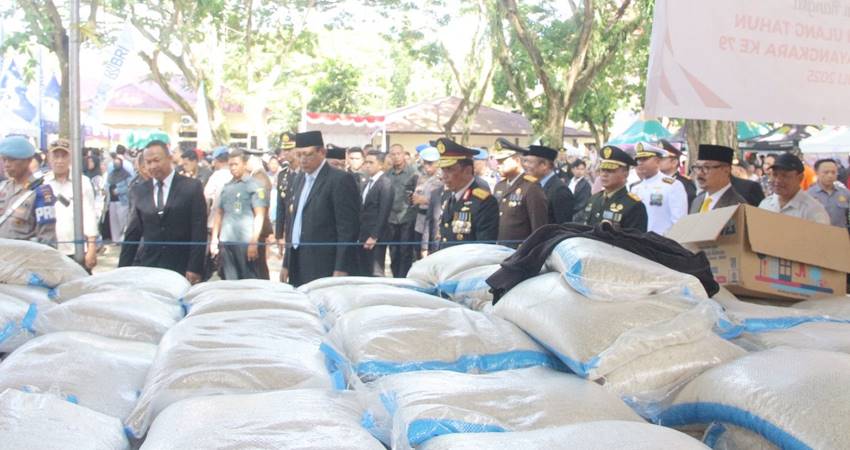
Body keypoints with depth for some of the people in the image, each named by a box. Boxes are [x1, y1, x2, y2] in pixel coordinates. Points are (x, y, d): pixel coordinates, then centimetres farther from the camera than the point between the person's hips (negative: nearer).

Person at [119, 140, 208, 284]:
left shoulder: (192, 187, -3)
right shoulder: (139, 191, 6)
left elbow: (199, 232, -6)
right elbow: (132, 234, 9)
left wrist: (194, 269, -11)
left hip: (182, 268, -3)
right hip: (148, 266, 3)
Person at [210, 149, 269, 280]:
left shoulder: (255, 186, -3)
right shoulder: (226, 187, 14)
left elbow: (260, 216, -8)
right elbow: (219, 213, 19)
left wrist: (254, 242, -15)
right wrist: (214, 238, 11)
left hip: (246, 242, -5)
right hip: (225, 242, 5)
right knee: (230, 280, 9)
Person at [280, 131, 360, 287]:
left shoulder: (341, 180, -10)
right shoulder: (301, 178, 15)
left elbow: (348, 228, -14)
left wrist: (341, 270, -18)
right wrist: (287, 263, 16)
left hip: (324, 268, -7)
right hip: (298, 265, 7)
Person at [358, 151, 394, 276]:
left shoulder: (385, 184, -10)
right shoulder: (368, 182, 15)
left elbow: (383, 213, -16)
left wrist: (374, 236, -18)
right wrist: (359, 233, 10)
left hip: (376, 237, -8)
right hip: (363, 235, 8)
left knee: (375, 272, -2)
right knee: (363, 272, 9)